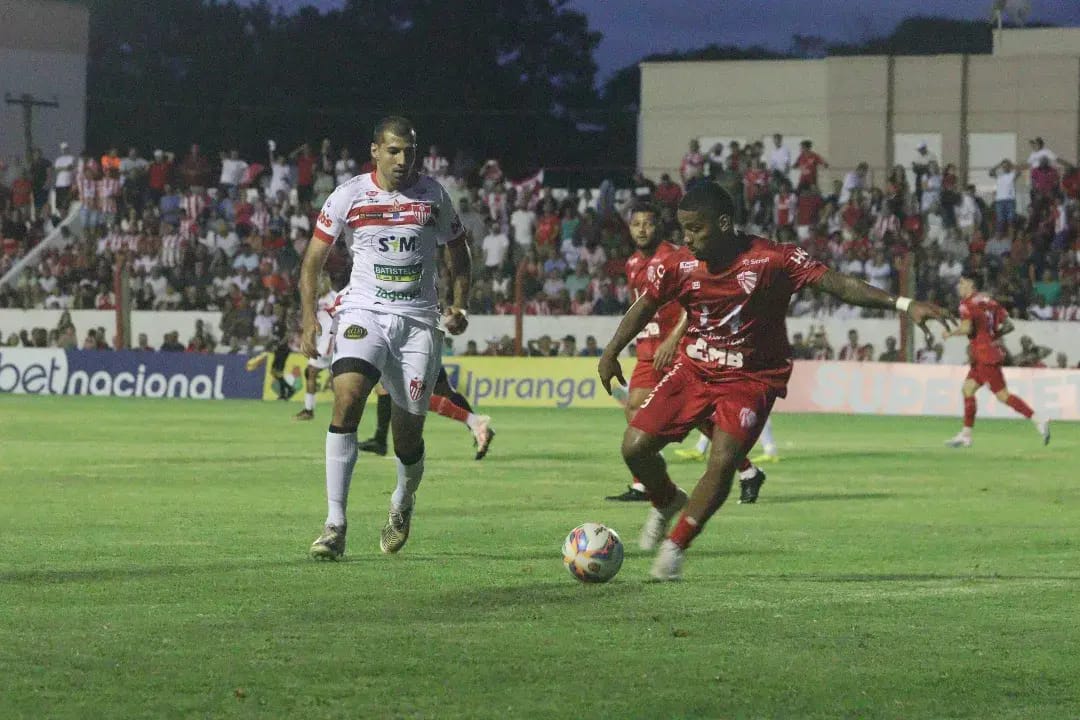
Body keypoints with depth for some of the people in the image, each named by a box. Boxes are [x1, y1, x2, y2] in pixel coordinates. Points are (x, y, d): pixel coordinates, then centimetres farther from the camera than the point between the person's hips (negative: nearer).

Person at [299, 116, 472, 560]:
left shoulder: (433, 195, 5)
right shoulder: (349, 195, 0)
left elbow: (459, 256, 17)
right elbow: (313, 259, 6)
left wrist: (458, 307, 2)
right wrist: (309, 319, -4)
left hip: (418, 320, 1)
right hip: (363, 312, -1)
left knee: (409, 429, 1)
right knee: (347, 398, -25)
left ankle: (402, 504, 36)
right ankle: (335, 524, -25)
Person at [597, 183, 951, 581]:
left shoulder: (773, 259, -20)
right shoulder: (680, 265, -10)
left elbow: (835, 283, -23)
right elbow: (646, 306, 8)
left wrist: (903, 304, -31)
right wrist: (611, 352, 9)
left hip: (750, 379, -3)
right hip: (693, 369, 3)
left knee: (722, 463, -22)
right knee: (635, 447, -8)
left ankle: (676, 545, -2)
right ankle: (667, 501, 25)